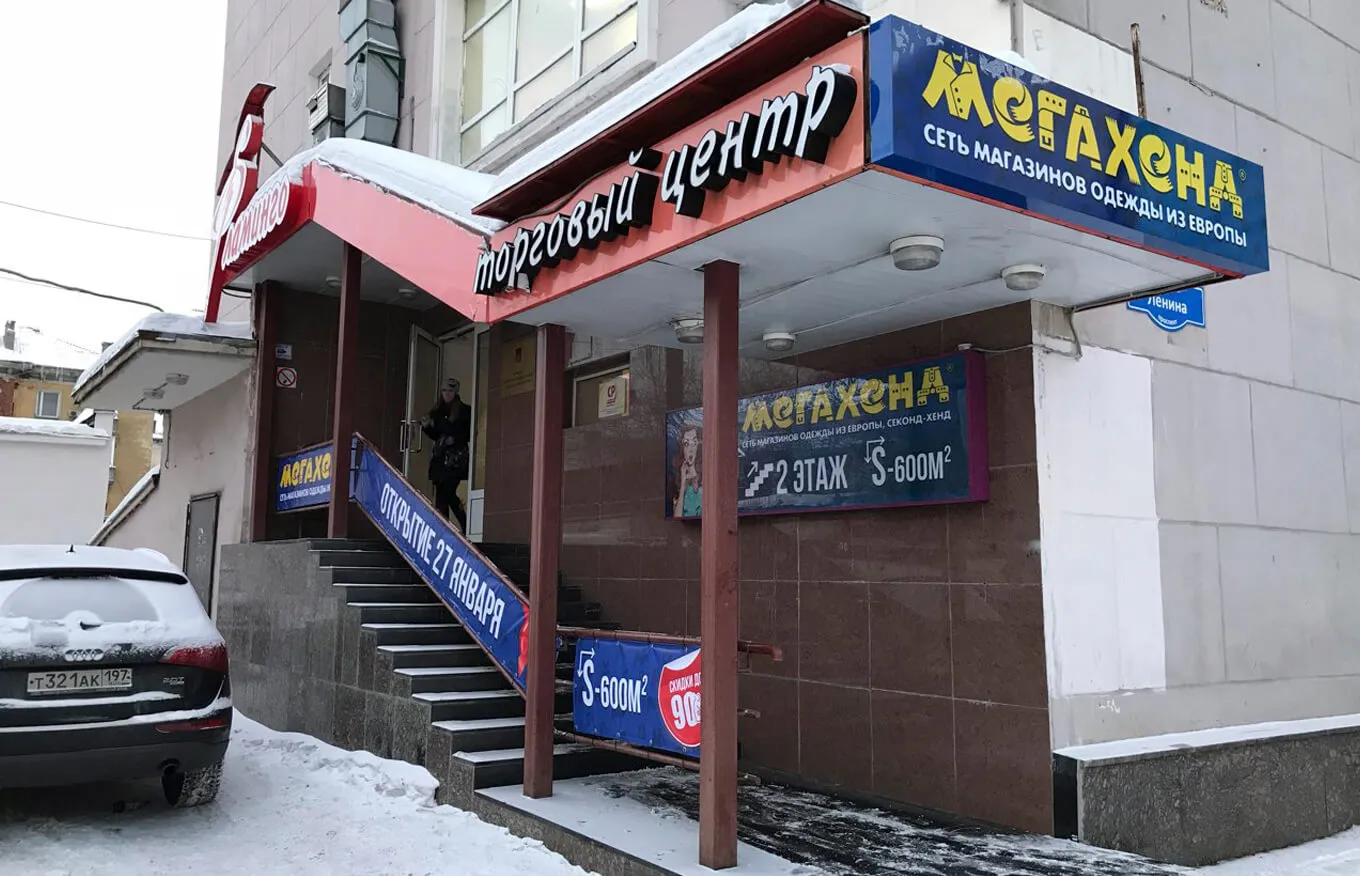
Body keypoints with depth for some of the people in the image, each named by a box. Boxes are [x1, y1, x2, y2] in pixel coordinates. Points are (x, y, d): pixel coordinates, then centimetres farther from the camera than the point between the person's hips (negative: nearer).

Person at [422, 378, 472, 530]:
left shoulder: (464, 411, 0)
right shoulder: (437, 412, 16)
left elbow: (470, 433, -3)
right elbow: (435, 435, 20)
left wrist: (455, 439, -15)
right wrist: (426, 427, 2)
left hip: (456, 458, -6)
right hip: (440, 457, 6)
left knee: (448, 492, -15)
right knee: (440, 494, 3)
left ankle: (466, 528, -8)